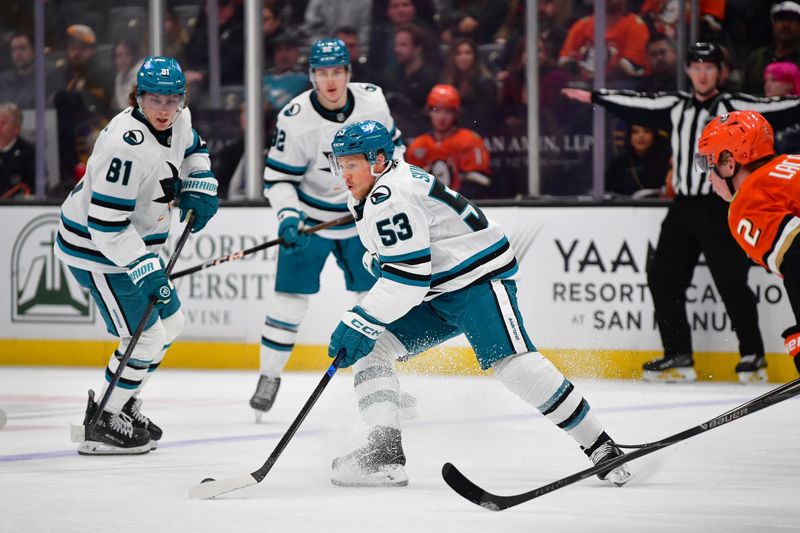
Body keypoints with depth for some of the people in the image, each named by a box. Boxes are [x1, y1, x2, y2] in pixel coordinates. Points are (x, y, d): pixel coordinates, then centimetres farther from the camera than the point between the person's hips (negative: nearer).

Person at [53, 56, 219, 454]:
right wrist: (143, 269, -32)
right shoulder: (127, 147, -31)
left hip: (132, 242, 10)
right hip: (95, 247, -10)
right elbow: (106, 223, -31)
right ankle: (102, 425, 4)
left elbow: (191, 149, 23)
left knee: (168, 323, 18)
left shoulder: (178, 120, -4)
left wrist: (199, 187, 5)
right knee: (145, 335, -9)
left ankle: (124, 406, 31)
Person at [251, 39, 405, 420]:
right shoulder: (295, 118, -22)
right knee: (291, 296, -7)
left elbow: (390, 146, 8)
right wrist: (287, 216, -29)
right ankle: (269, 377, 5)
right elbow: (278, 176, -15)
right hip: (308, 216, -3)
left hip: (360, 215, 3)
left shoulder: (372, 100, -12)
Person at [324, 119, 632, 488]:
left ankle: (599, 446, -18)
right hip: (436, 294, 11)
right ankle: (385, 452, -11)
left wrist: (359, 323, -27)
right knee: (370, 348, -3)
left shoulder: (391, 197, -22)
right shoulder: (367, 198, 10)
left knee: (511, 362, -25)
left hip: (479, 279, -11)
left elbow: (407, 276, -28)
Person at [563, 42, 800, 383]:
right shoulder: (676, 106, 13)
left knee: (730, 282, -9)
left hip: (720, 205, -6)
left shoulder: (734, 106, -3)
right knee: (663, 277, 4)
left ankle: (753, 355, 3)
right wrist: (594, 97, 28)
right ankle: (679, 358, 10)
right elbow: (636, 105, 22)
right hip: (684, 206, 6)